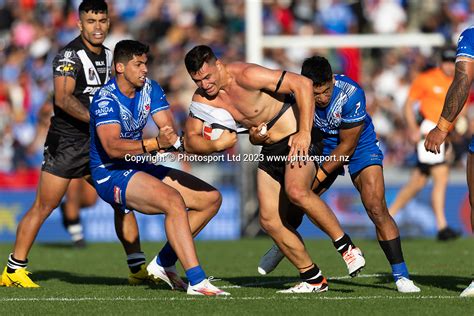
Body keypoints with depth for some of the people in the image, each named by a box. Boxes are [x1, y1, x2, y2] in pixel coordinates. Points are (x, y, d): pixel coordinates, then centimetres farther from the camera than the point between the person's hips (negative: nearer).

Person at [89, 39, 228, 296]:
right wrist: (156, 144, -45)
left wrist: (174, 140, -32)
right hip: (110, 175, -9)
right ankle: (196, 281, -38)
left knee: (211, 198, 2)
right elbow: (112, 147, -32)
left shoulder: (150, 89, 4)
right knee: (174, 200, -32)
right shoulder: (106, 99, -18)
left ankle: (164, 263, 4)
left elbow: (169, 130, -7)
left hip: (139, 168, 9)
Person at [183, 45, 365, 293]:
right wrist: (216, 145, -21)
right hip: (270, 149, 8)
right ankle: (313, 279, 8)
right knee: (269, 221, -1)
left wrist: (304, 133, -28)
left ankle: (346, 247, -20)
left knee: (296, 192, -34)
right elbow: (190, 142, 2)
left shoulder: (246, 76, -22)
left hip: (297, 140, -8)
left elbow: (302, 84, -23)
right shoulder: (201, 99, -1)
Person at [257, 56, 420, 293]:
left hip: (359, 147, -3)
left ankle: (400, 275, -11)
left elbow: (347, 146, -22)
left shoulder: (351, 94, -32)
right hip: (321, 147, 3)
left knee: (376, 209, -18)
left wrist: (319, 175, -19)